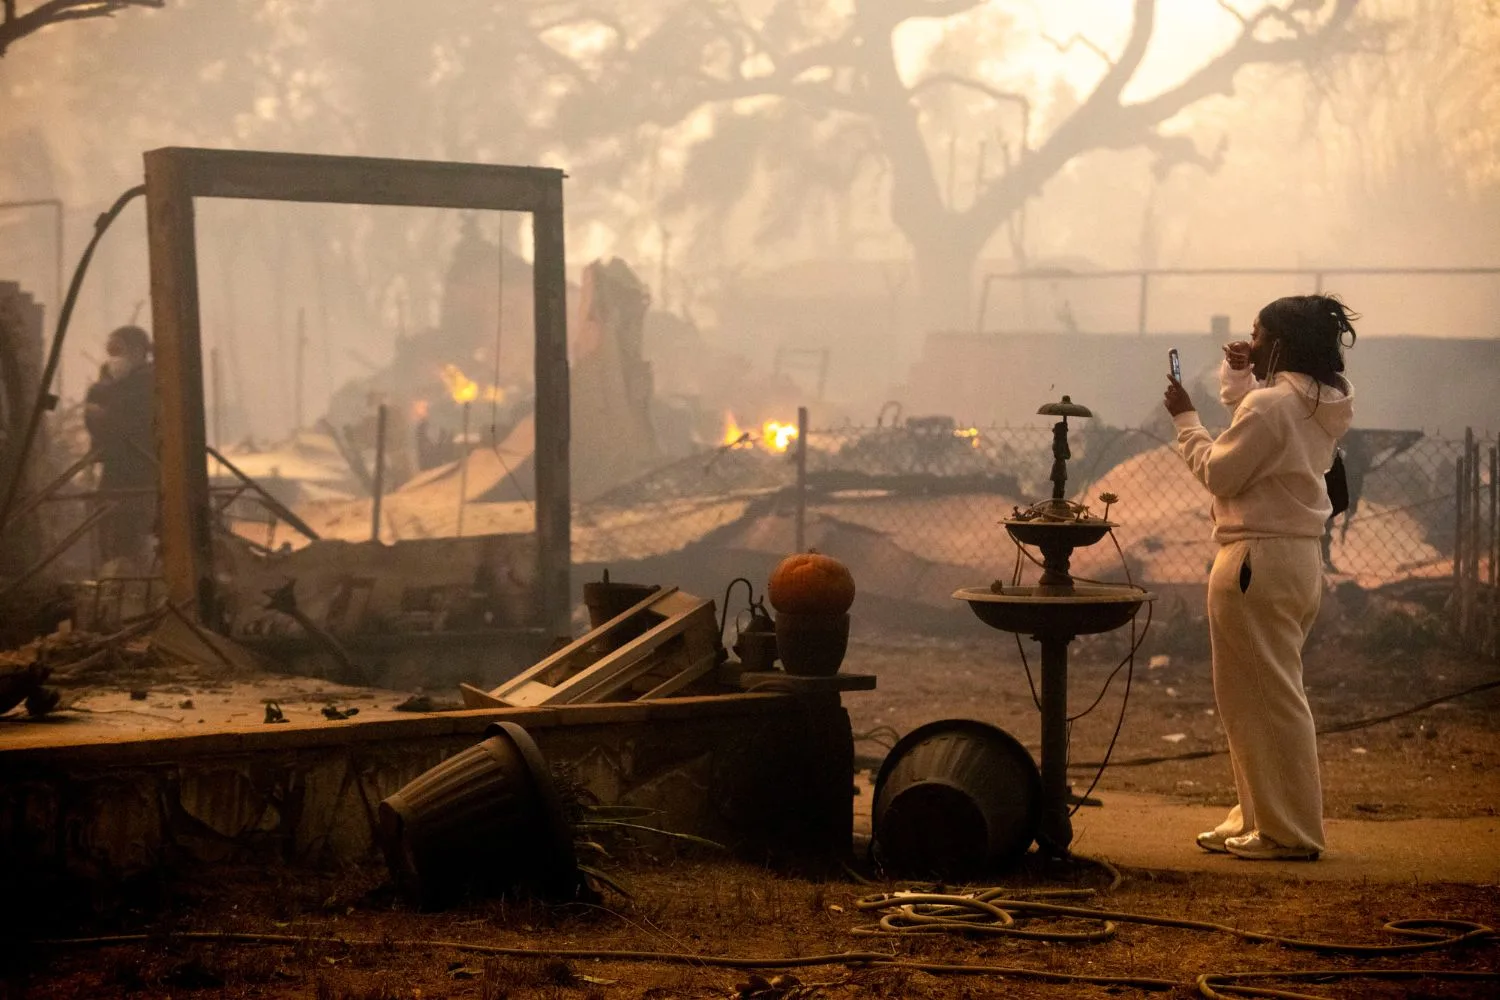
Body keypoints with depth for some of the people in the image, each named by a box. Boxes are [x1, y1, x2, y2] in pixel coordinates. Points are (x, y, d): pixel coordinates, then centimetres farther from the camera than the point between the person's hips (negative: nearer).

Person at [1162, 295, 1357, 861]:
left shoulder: (1269, 404, -18)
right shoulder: (1322, 405, 11)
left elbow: (1219, 473, -14)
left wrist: (1185, 419, -3)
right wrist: (1238, 379, 14)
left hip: (1259, 560, -10)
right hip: (1302, 558, 10)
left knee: (1263, 697, -3)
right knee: (1273, 695, 16)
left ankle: (1287, 833, 1)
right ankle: (1258, 818, 23)